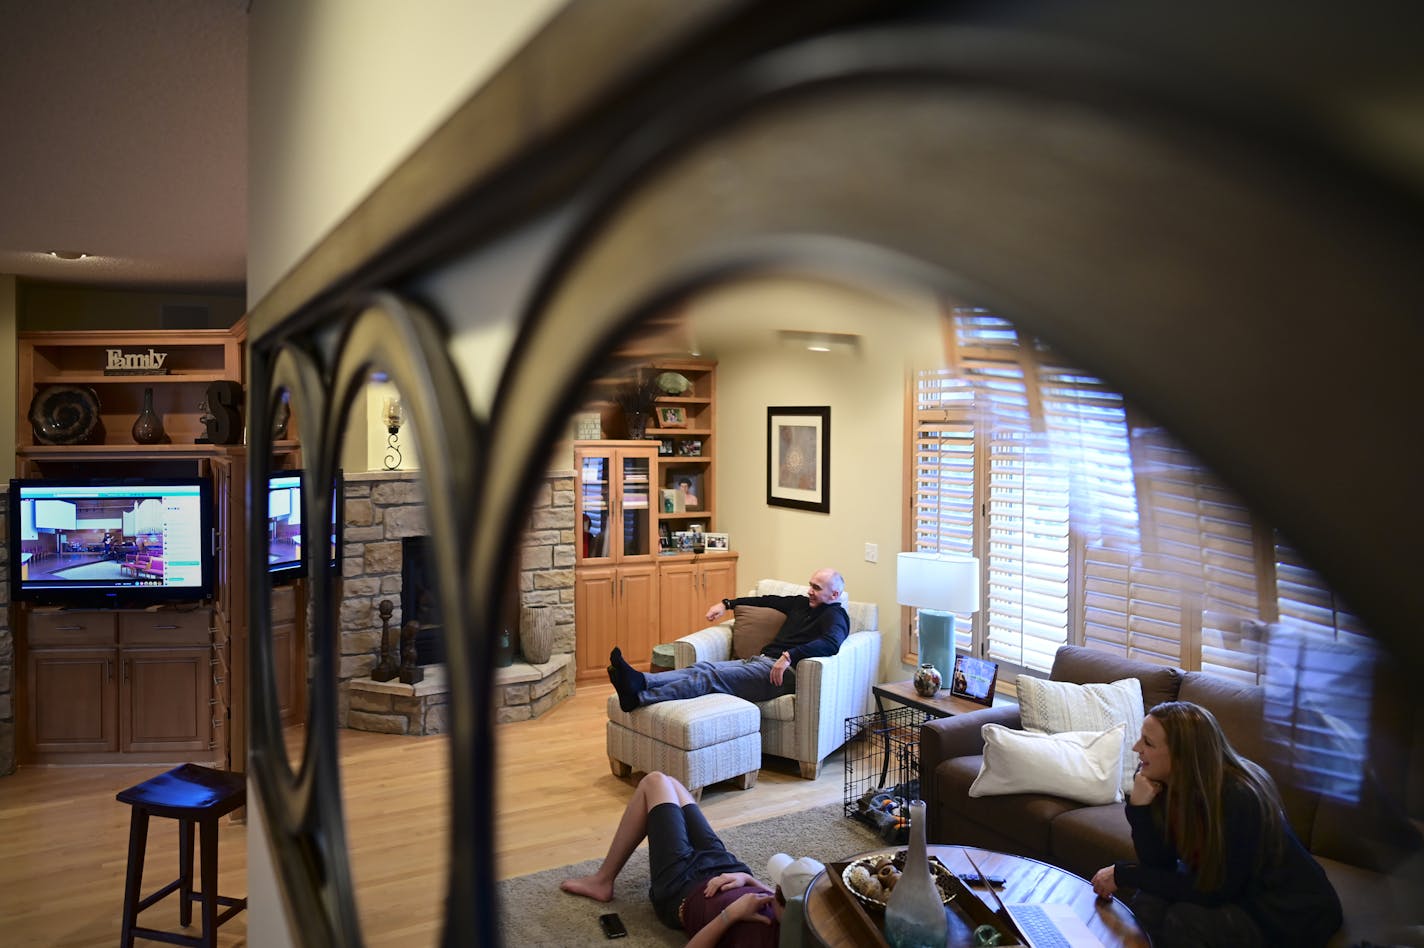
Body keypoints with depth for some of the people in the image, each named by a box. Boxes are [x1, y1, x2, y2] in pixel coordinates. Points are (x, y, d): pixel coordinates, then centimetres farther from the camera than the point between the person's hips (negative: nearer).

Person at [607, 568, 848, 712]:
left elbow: (831, 643, -22)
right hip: (759, 660, 9)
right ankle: (641, 682, -39)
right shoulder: (802, 603, 25)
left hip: (780, 672, -8)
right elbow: (769, 600, 37)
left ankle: (639, 696, -42)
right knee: (704, 667, -18)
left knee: (714, 677, -27)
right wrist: (727, 604, 30)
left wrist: (790, 656, -32)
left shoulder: (834, 615, 0)